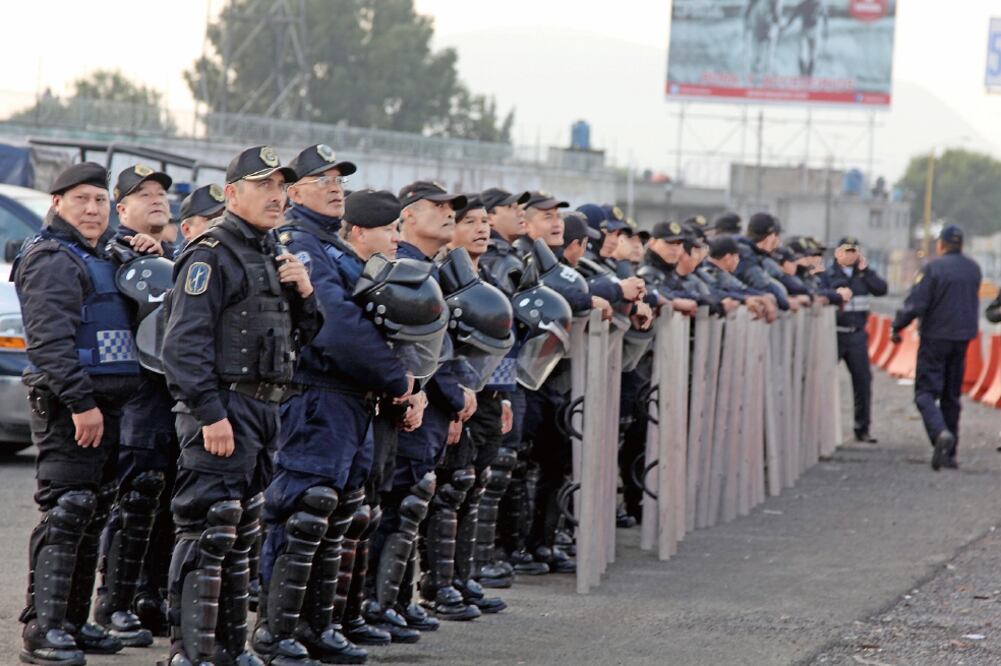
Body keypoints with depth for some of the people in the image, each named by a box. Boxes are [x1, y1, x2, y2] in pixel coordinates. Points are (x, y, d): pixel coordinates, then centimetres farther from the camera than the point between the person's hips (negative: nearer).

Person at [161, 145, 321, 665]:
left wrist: (303, 294, 5)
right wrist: (211, 413, -23)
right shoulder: (211, 256, -9)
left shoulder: (274, 256, 18)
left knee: (242, 534, 14)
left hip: (263, 408, 9)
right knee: (208, 530, -12)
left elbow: (301, 335, 25)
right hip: (222, 408, -9)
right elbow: (186, 341, -17)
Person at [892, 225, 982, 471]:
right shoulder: (973, 269, 6)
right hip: (963, 338, 5)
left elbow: (915, 303, -16)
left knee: (926, 392, -2)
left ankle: (941, 433, -29)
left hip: (935, 337, -5)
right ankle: (949, 454, 13)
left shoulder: (933, 268, -13)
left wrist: (897, 327, -4)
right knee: (951, 397, 13)